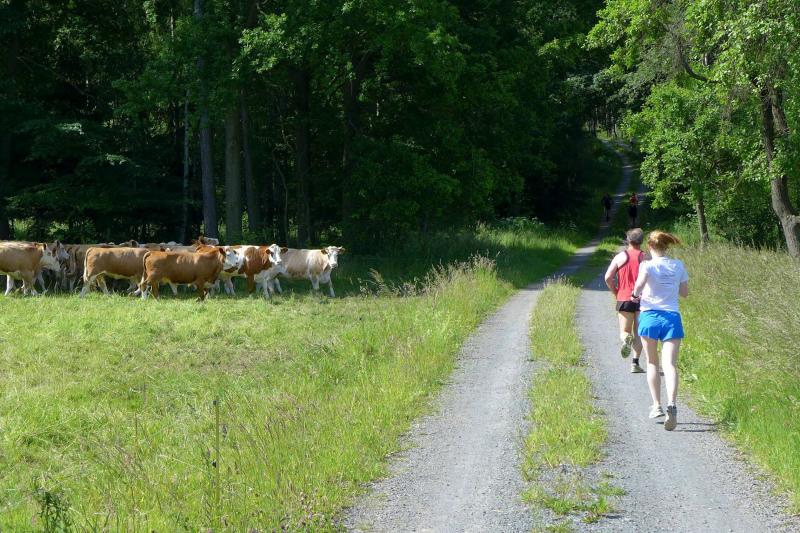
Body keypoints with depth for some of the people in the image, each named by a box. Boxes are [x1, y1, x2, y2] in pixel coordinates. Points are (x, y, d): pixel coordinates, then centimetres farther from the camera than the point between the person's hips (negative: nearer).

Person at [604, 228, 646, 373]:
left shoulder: (620, 257, 1)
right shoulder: (646, 257, 0)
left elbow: (608, 277, -5)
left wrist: (615, 292, 9)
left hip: (624, 299, 0)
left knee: (624, 331, 10)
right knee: (638, 333, 9)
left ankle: (626, 339, -26)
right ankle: (635, 363, 1)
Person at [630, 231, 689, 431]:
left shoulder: (647, 266, -5)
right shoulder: (678, 266, 6)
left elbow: (638, 286, -23)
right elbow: (685, 292, 15)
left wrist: (636, 294, -2)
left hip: (650, 315, -2)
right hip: (672, 317, 2)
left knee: (652, 363, 16)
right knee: (670, 364, -9)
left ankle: (657, 405, 16)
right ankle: (671, 404, -29)